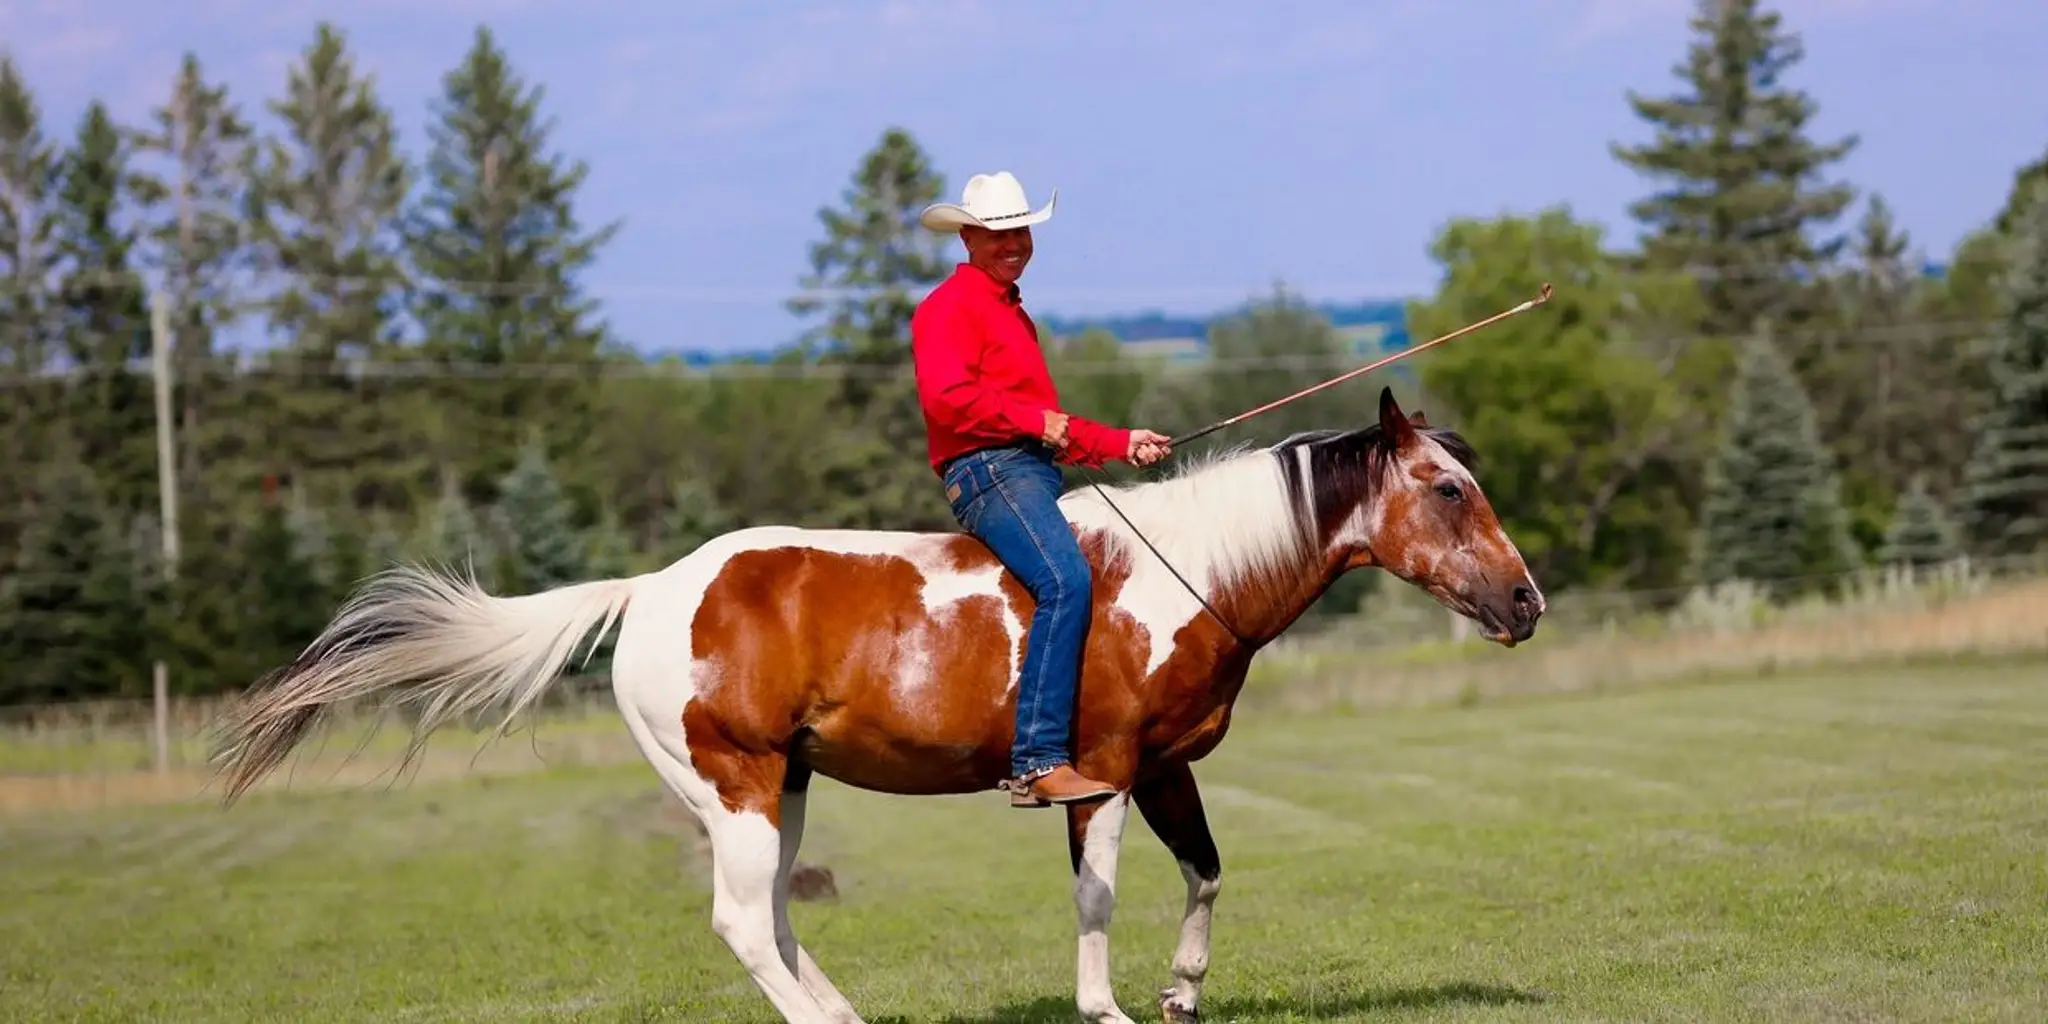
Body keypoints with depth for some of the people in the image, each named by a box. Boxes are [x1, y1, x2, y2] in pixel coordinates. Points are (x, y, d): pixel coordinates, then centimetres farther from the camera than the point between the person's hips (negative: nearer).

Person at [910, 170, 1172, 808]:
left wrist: (1123, 444, 18)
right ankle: (1038, 762, -37)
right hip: (987, 470, -10)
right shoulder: (949, 307, 0)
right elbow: (947, 397, -18)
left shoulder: (1013, 314, 30)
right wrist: (1040, 420, -16)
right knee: (1066, 581, -30)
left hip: (1037, 471, 10)